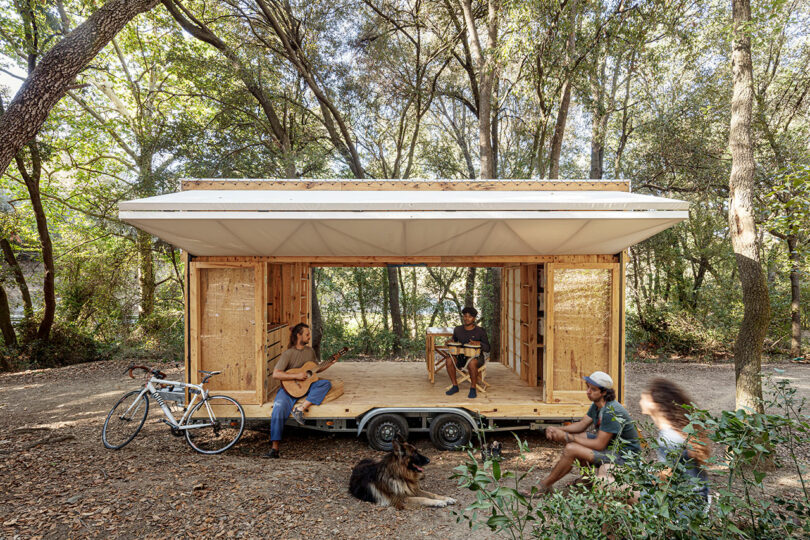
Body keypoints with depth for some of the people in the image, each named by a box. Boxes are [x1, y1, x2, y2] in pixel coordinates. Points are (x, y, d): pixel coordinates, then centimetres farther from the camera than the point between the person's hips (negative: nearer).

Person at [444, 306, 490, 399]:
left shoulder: (480, 331, -4)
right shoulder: (457, 330, 6)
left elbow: (487, 349, -3)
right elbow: (454, 340, 23)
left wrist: (478, 343, -22)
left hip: (476, 357, -3)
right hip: (461, 356, 4)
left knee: (472, 362, -39)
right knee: (449, 360, -27)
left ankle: (473, 388, -19)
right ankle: (455, 386, -9)